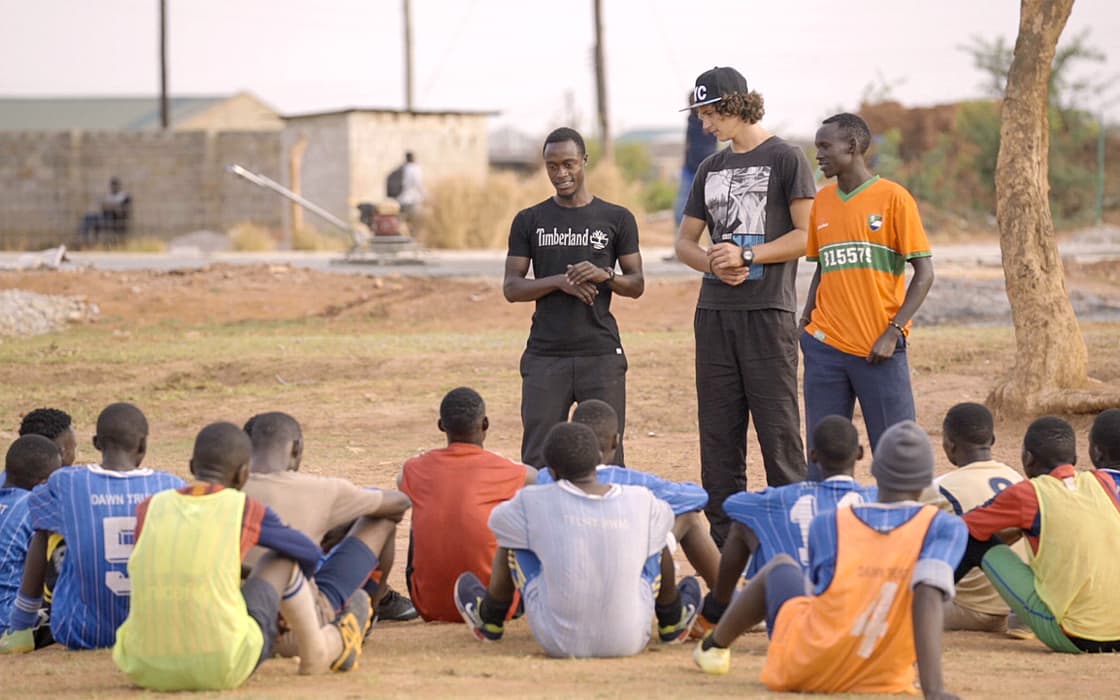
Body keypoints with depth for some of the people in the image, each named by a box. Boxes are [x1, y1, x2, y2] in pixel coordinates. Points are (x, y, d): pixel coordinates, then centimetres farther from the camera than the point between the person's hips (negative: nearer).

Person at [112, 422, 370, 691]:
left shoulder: (148, 509, 9)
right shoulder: (245, 509, 3)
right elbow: (310, 553, 21)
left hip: (145, 671, 3)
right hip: (225, 671, -3)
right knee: (283, 559, 19)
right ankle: (316, 652, 36)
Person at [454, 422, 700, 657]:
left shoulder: (533, 502, -12)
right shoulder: (641, 502, -8)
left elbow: (497, 521, 12)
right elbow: (664, 520, 18)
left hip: (558, 643, -1)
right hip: (629, 641, 1)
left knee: (514, 534, 17)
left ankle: (491, 619, 41)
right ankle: (672, 621, 46)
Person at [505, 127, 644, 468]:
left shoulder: (617, 219, 7)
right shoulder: (529, 221, 9)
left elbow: (637, 284, 8)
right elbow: (511, 287, 5)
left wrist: (604, 275, -13)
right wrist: (559, 281, -12)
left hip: (601, 354, 0)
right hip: (545, 355, 1)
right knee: (537, 459, -3)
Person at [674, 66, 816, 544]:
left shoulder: (785, 159, -1)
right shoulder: (711, 169, 17)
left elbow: (806, 235, -7)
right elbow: (685, 241, 19)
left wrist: (746, 256, -13)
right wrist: (715, 264, -2)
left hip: (768, 311, -6)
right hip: (714, 311, 6)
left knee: (778, 428, -7)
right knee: (717, 430, 6)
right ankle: (724, 542, 11)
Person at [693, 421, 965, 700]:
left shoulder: (827, 525, -6)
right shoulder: (944, 527, -12)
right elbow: (928, 598, -26)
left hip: (800, 668, 1)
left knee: (781, 566, 31)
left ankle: (713, 646, 52)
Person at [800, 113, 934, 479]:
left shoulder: (893, 198, -4)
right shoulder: (822, 201, 12)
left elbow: (924, 273, -5)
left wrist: (892, 333, -13)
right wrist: (806, 320, 4)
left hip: (878, 351, -5)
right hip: (825, 346, 5)